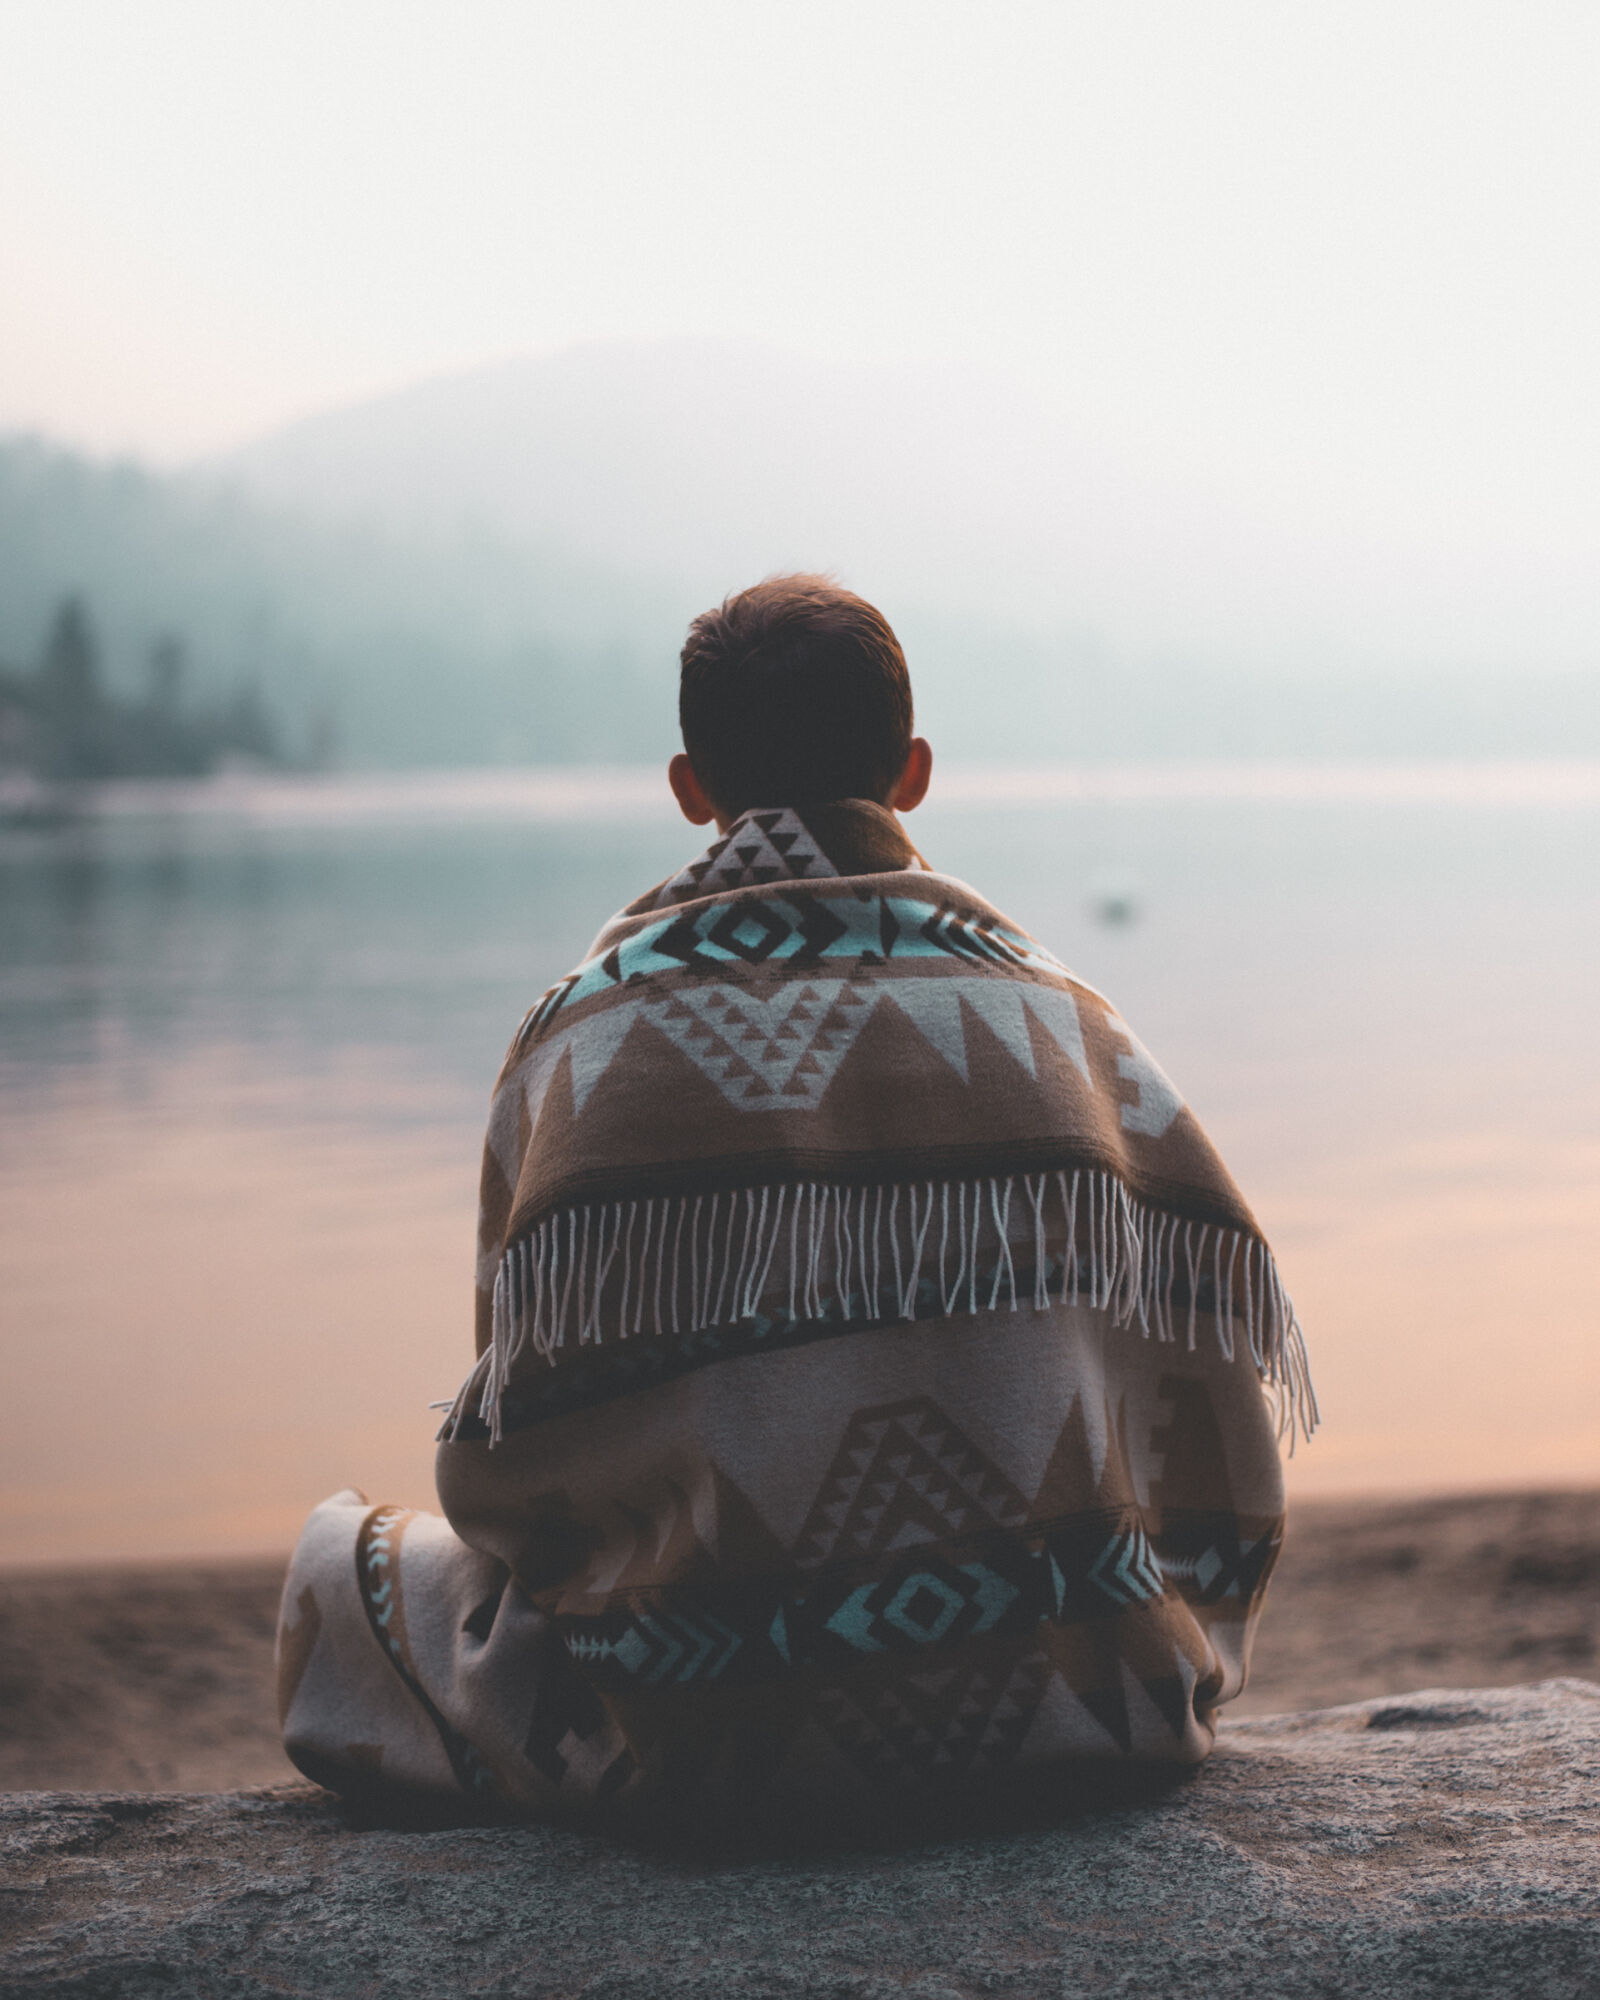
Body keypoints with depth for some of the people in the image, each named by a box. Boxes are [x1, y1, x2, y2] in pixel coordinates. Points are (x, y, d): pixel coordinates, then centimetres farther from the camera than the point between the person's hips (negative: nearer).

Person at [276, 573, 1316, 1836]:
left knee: (343, 1562, 23)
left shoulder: (580, 1033, 0)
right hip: (1055, 1712, 3)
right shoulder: (1049, 1007, 5)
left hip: (693, 1746, -2)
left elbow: (513, 1466, -1)